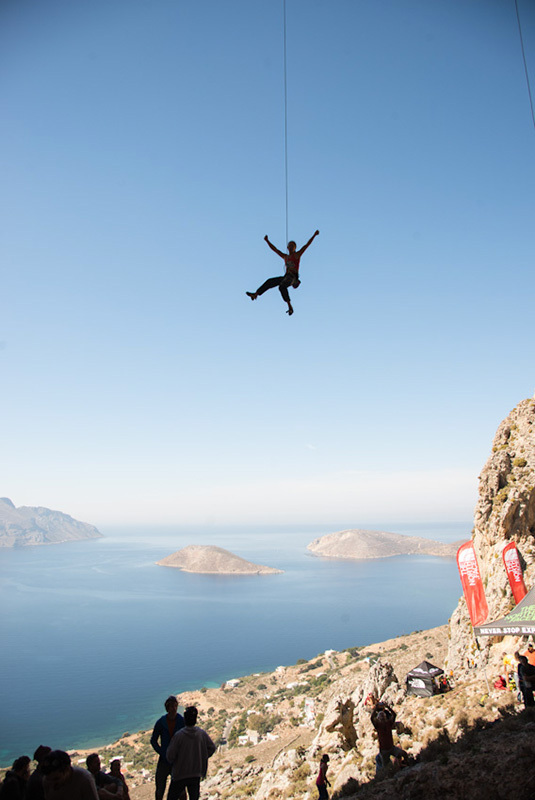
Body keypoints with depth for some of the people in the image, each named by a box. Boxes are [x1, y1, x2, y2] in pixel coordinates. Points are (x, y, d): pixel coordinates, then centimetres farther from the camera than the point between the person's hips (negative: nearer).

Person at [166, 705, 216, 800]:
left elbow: (170, 755, -14)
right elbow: (212, 748, 2)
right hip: (196, 774, 3)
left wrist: (171, 761, 8)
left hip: (180, 774, -3)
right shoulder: (202, 733, -9)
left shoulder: (179, 735, -20)